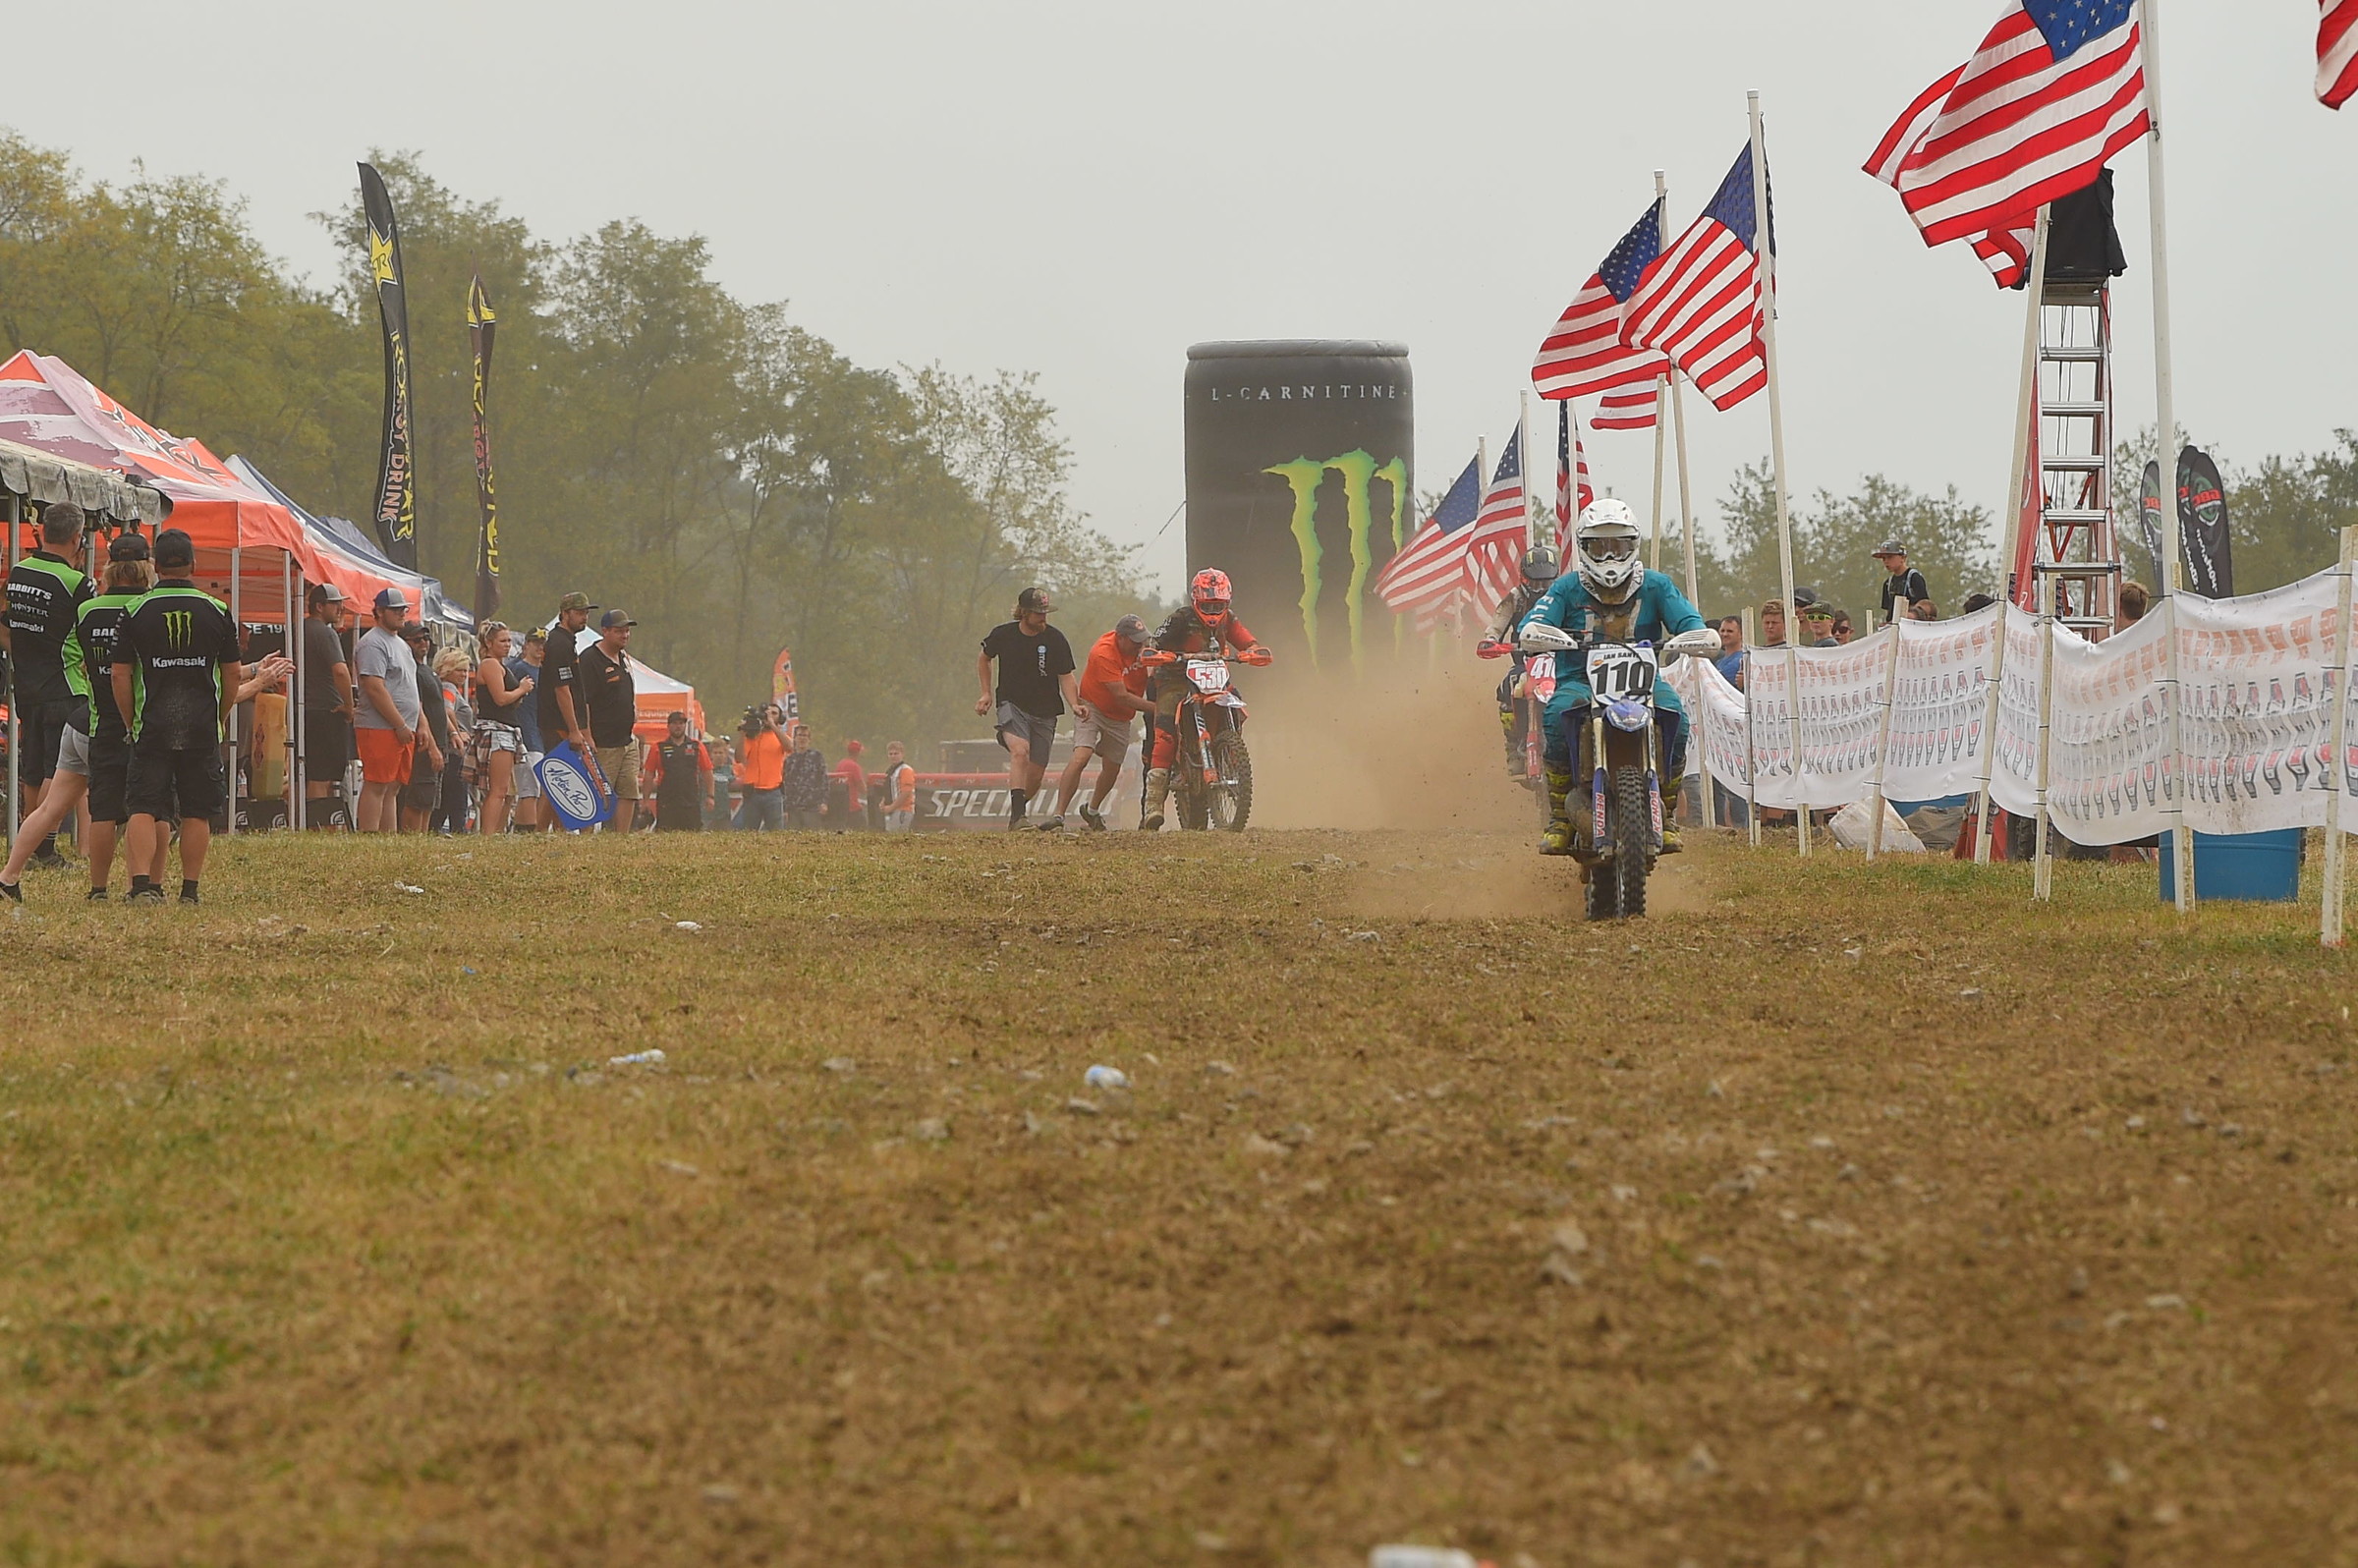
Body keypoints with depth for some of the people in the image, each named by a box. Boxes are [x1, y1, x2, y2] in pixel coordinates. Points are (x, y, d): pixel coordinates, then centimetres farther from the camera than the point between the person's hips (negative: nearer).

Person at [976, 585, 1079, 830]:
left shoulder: (1055, 640, -5)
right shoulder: (1003, 635, -3)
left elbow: (1065, 676, -3)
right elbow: (984, 660, 16)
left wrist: (1074, 705, -20)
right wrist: (986, 693, 8)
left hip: (1045, 713, 2)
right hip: (1012, 706, -2)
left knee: (1035, 776, 1)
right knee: (1020, 751, -29)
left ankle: (1015, 810, 30)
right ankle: (1017, 814, -38)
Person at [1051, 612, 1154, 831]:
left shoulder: (1142, 647, -9)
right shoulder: (1103, 653, -29)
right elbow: (1122, 696, -31)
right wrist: (1155, 708, -30)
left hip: (1120, 716, 6)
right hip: (1094, 706, -6)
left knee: (1112, 770, 11)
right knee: (1081, 757, -24)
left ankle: (1092, 810, 39)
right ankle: (1059, 815, -26)